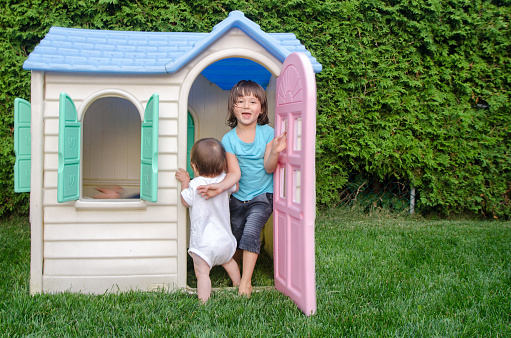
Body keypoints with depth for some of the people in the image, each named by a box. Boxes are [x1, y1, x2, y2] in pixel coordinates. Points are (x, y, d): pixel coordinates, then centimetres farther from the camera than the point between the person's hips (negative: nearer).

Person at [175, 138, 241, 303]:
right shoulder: (224, 180, -6)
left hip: (204, 242, -7)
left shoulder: (195, 185, -20)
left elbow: (185, 202, -2)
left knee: (202, 272, -4)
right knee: (228, 261, 31)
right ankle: (239, 286, 48)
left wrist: (185, 182, 8)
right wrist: (225, 169, 22)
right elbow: (235, 187, 17)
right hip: (225, 238, 7)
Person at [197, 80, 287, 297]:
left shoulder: (267, 133, -7)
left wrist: (275, 152, -31)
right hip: (238, 198, 3)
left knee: (251, 231, -21)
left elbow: (269, 168, -11)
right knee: (235, 239, 12)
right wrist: (219, 187, -32)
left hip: (263, 196, -2)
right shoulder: (229, 139, -6)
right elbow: (234, 173, -13)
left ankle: (246, 281, -9)